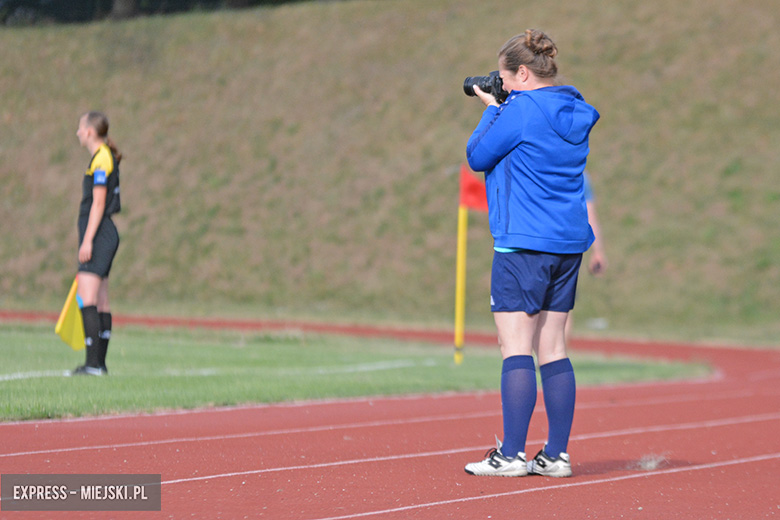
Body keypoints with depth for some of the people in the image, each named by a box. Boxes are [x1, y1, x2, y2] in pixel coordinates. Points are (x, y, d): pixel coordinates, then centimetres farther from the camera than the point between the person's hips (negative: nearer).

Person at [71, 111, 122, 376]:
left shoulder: (101, 159, -12)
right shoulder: (105, 157, 18)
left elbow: (98, 203, -17)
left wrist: (87, 241, -19)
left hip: (99, 234, -10)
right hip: (102, 236, 10)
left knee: (87, 298, -14)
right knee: (100, 302, 9)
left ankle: (93, 363, -18)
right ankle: (99, 363, 11)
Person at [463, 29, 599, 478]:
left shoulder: (520, 110, -12)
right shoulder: (576, 112, 12)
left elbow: (477, 157, -3)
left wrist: (492, 109, 8)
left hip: (523, 244, -8)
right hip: (569, 243, 8)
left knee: (516, 347, -6)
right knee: (553, 349, 10)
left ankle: (512, 454, -8)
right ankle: (557, 455, 10)